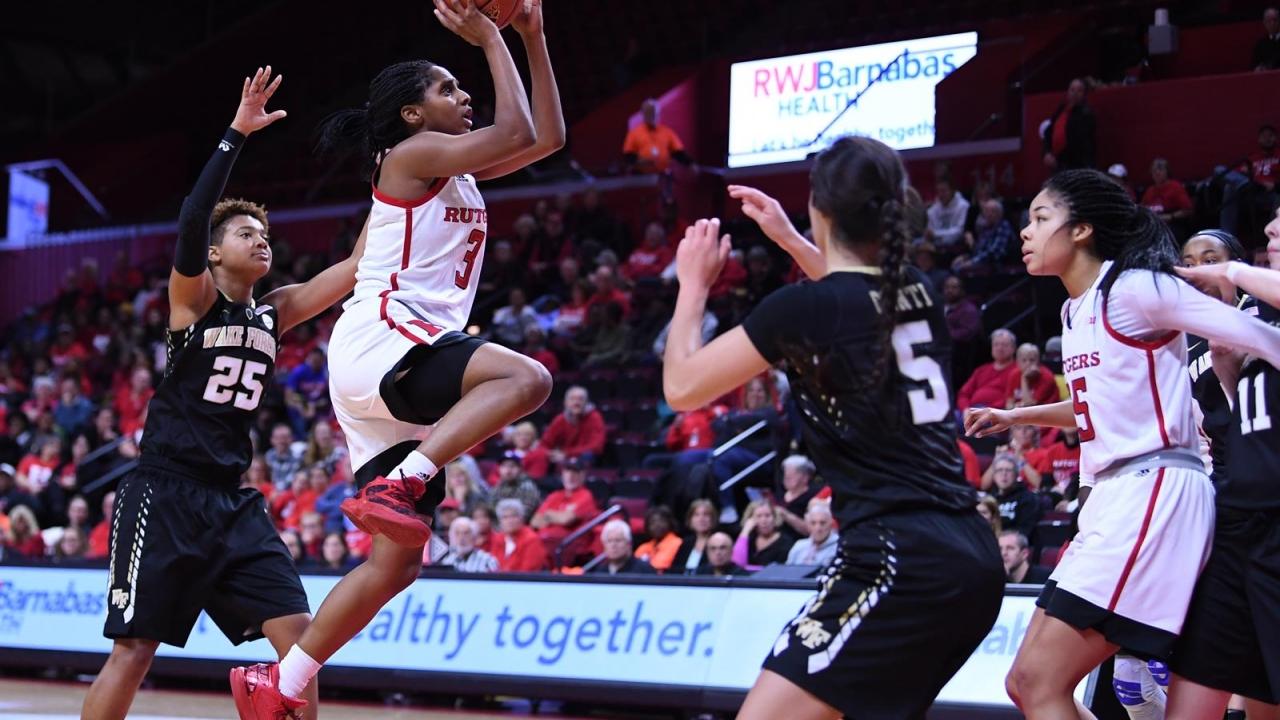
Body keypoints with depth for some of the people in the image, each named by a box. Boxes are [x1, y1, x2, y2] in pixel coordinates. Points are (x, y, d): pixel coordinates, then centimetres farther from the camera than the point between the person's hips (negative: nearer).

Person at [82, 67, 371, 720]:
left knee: (296, 631, -3)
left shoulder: (275, 313, 12)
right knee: (134, 650, -5)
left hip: (231, 501, 6)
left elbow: (357, 266, 8)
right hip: (164, 495, -6)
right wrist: (236, 134, -27)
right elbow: (190, 222, -23)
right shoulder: (193, 297, -4)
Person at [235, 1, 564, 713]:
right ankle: (398, 485, -35)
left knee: (397, 561, 5)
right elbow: (515, 132, -13)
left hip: (400, 376, 9)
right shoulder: (411, 156, -3)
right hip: (382, 341, -9)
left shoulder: (457, 170, 23)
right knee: (527, 378, -32)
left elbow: (547, 137, 23)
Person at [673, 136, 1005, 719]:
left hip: (900, 561, -8)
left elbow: (683, 386, 4)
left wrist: (693, 282, 18)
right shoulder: (918, 292, 12)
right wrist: (789, 240, 43)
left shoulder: (803, 308, -9)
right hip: (973, 557, 9)